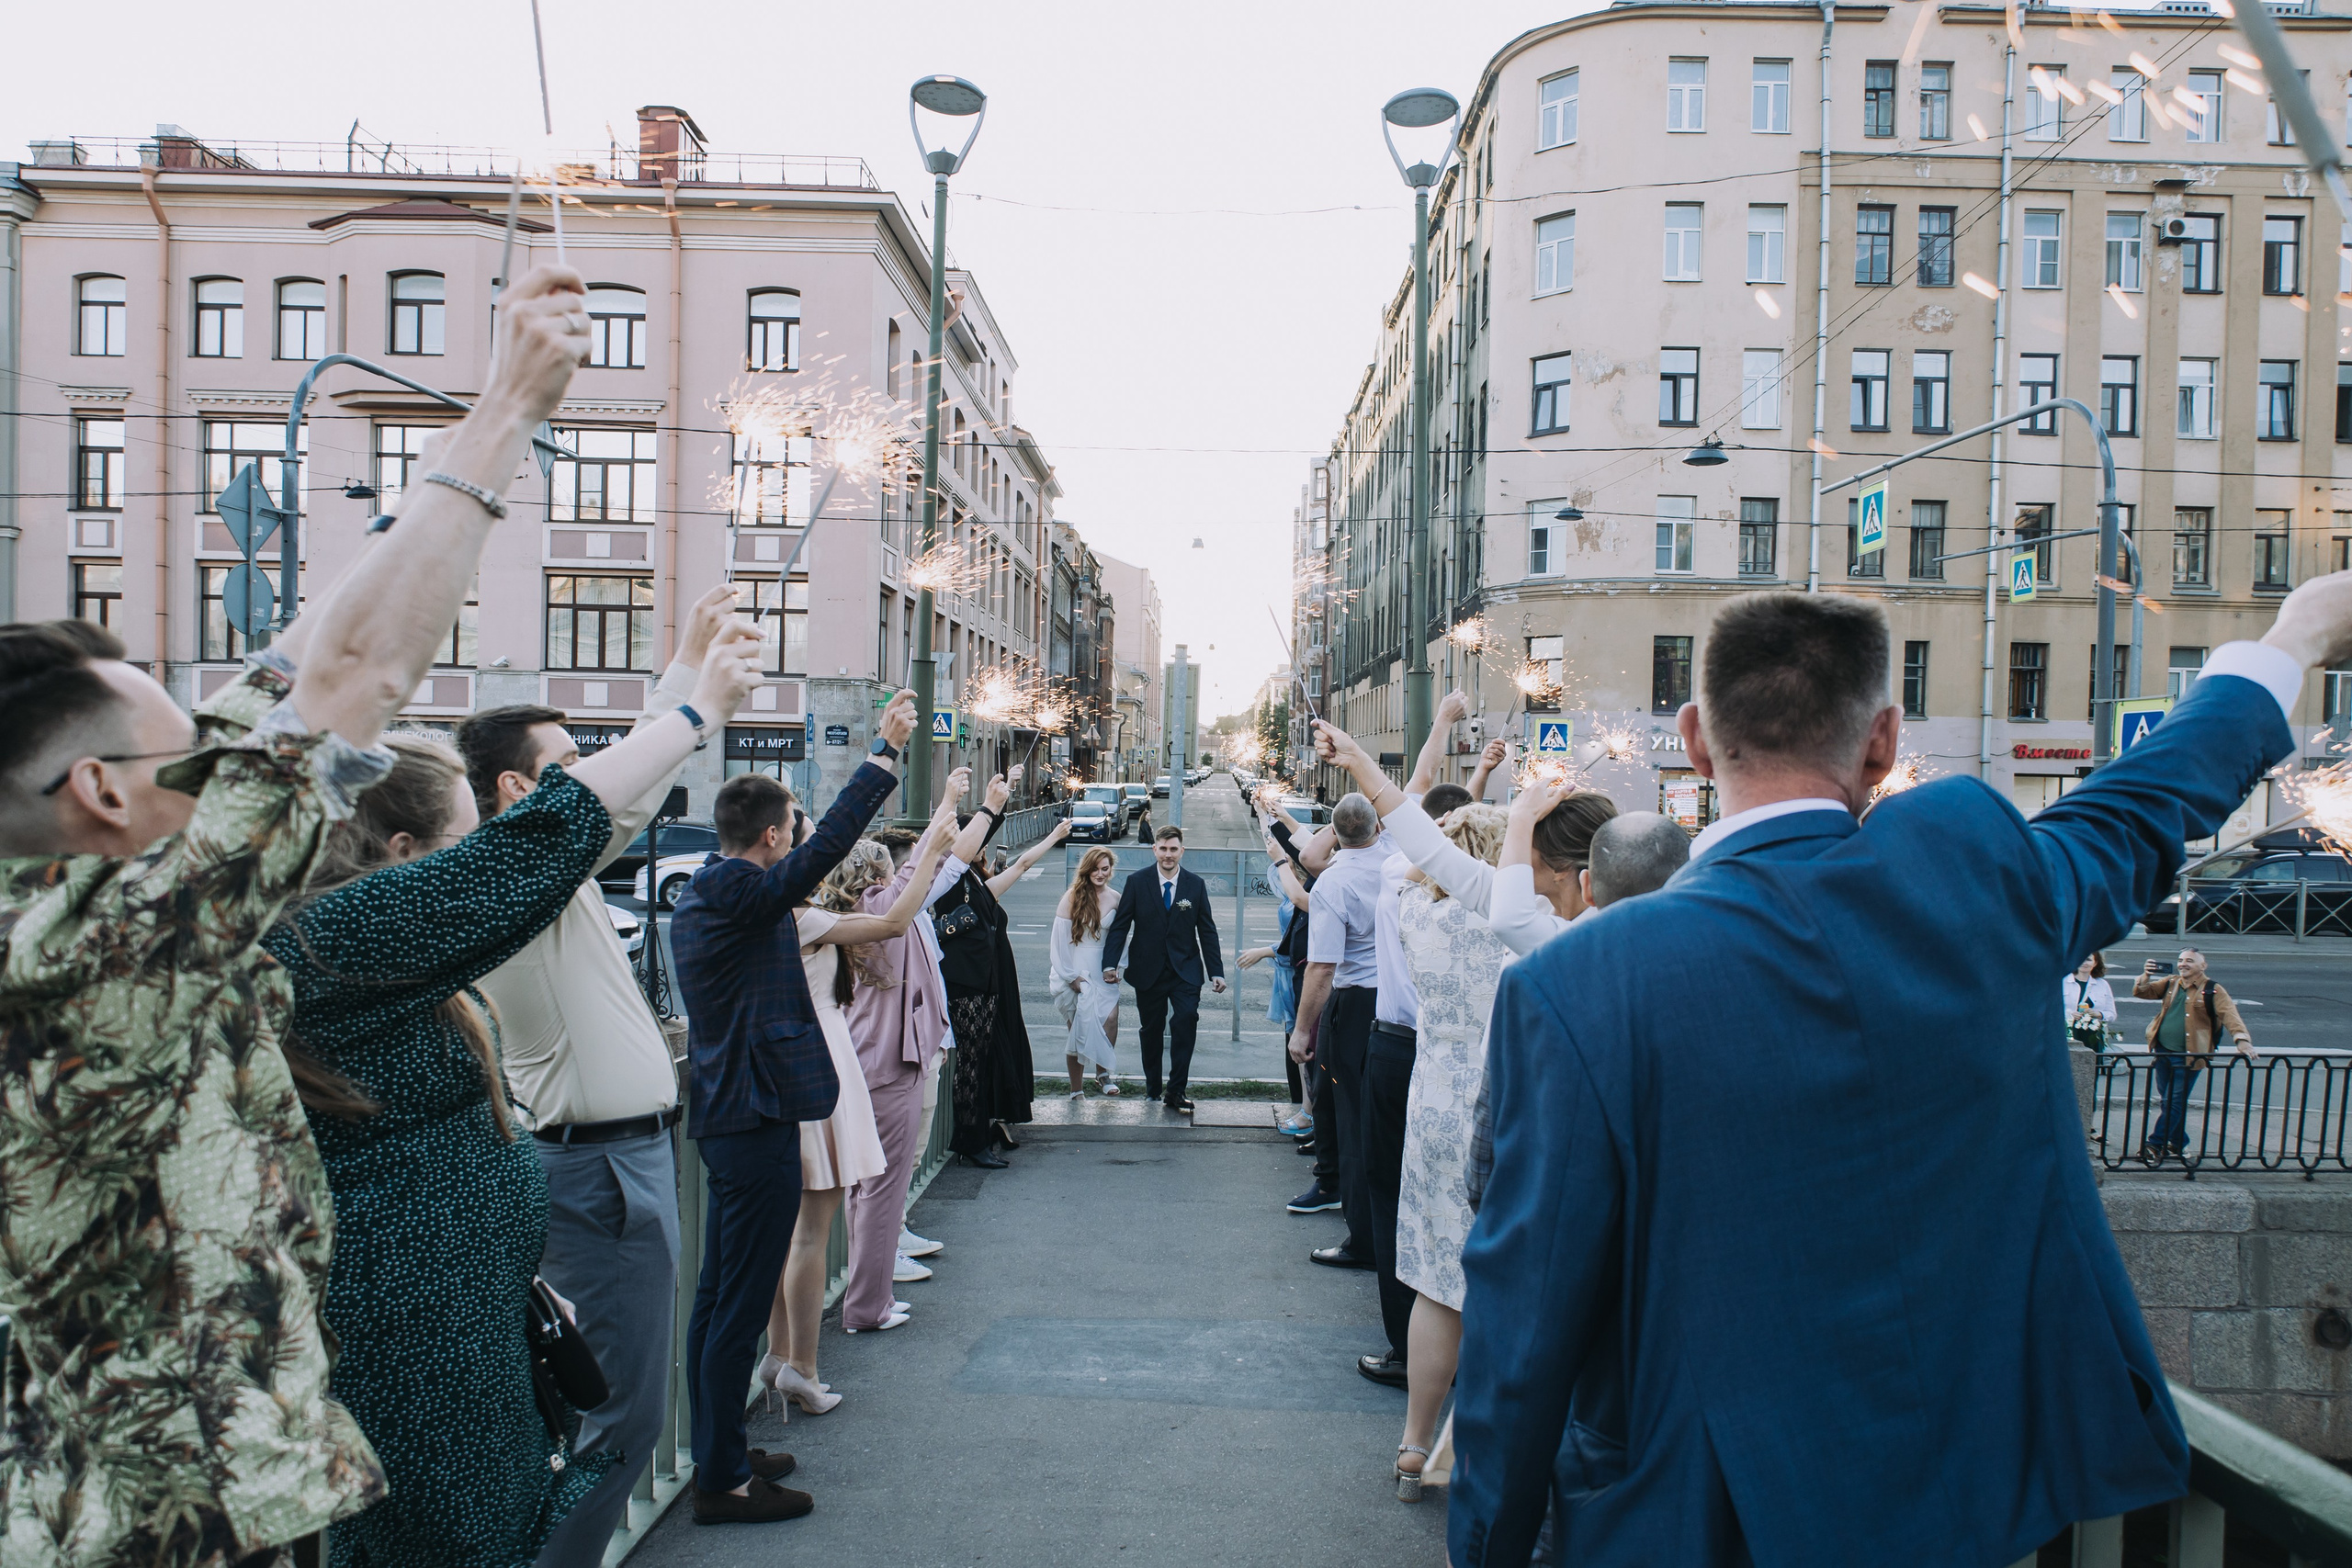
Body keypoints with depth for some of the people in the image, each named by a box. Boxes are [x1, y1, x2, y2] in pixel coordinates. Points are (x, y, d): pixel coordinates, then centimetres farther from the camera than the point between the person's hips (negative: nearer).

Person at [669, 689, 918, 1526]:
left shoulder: (701, 895, 11)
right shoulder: (740, 892, -18)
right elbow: (828, 843, -26)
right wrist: (885, 751, -22)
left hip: (723, 1113, 10)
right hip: (758, 1119, -10)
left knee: (718, 1295, 18)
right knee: (741, 1306, -2)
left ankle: (713, 1453, 30)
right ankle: (723, 1480, 7)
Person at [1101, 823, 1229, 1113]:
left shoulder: (1195, 885, 3)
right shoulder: (1137, 882, 0)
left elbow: (1207, 931, 5)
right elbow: (1120, 925, 0)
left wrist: (1216, 972, 0)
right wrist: (1110, 963, -11)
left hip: (1185, 970, 0)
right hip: (1148, 970, 0)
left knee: (1187, 1020, -19)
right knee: (1150, 1030, 8)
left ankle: (1176, 1091, -12)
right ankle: (1153, 1087, 26)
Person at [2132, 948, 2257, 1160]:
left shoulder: (2212, 990, -6)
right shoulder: (2170, 983, 9)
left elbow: (2229, 1015, -16)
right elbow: (2142, 992, 11)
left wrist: (2242, 1040, -30)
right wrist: (2146, 975, -10)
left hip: (2189, 1056, -5)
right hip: (2163, 1051, 5)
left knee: (2175, 1102, -4)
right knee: (2167, 1100, 12)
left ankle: (2155, 1144, -2)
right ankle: (2177, 1143, 26)